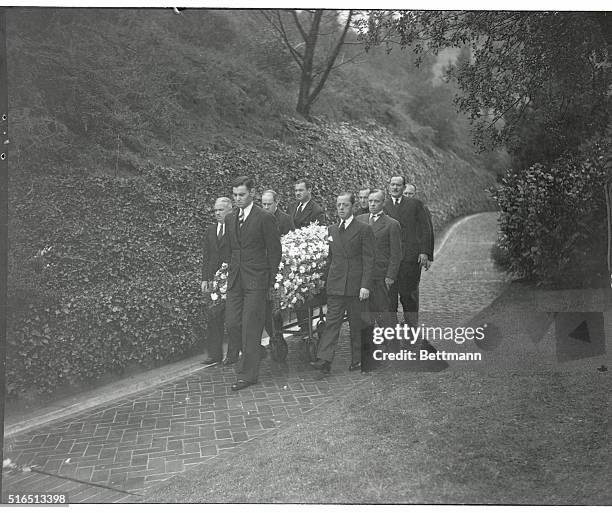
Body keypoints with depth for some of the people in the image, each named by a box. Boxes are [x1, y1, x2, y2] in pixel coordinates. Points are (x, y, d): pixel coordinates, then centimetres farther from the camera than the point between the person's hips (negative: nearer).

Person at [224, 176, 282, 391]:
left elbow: (274, 251, -5)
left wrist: (271, 281, -6)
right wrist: (230, 273, 12)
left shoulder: (265, 218, -6)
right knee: (232, 323, 3)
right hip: (234, 279, 6)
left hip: (256, 279, -6)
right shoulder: (230, 219, 13)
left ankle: (248, 374, 5)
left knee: (250, 327, -3)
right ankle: (253, 349, 29)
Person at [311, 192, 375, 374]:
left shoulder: (364, 230, -2)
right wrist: (327, 281, 13)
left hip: (356, 286, -4)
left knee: (357, 325, 5)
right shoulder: (331, 230, 13)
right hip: (335, 286, 4)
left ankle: (358, 360, 18)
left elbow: (368, 260, -6)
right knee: (332, 322, -5)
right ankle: (324, 360, -12)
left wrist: (365, 285, -13)